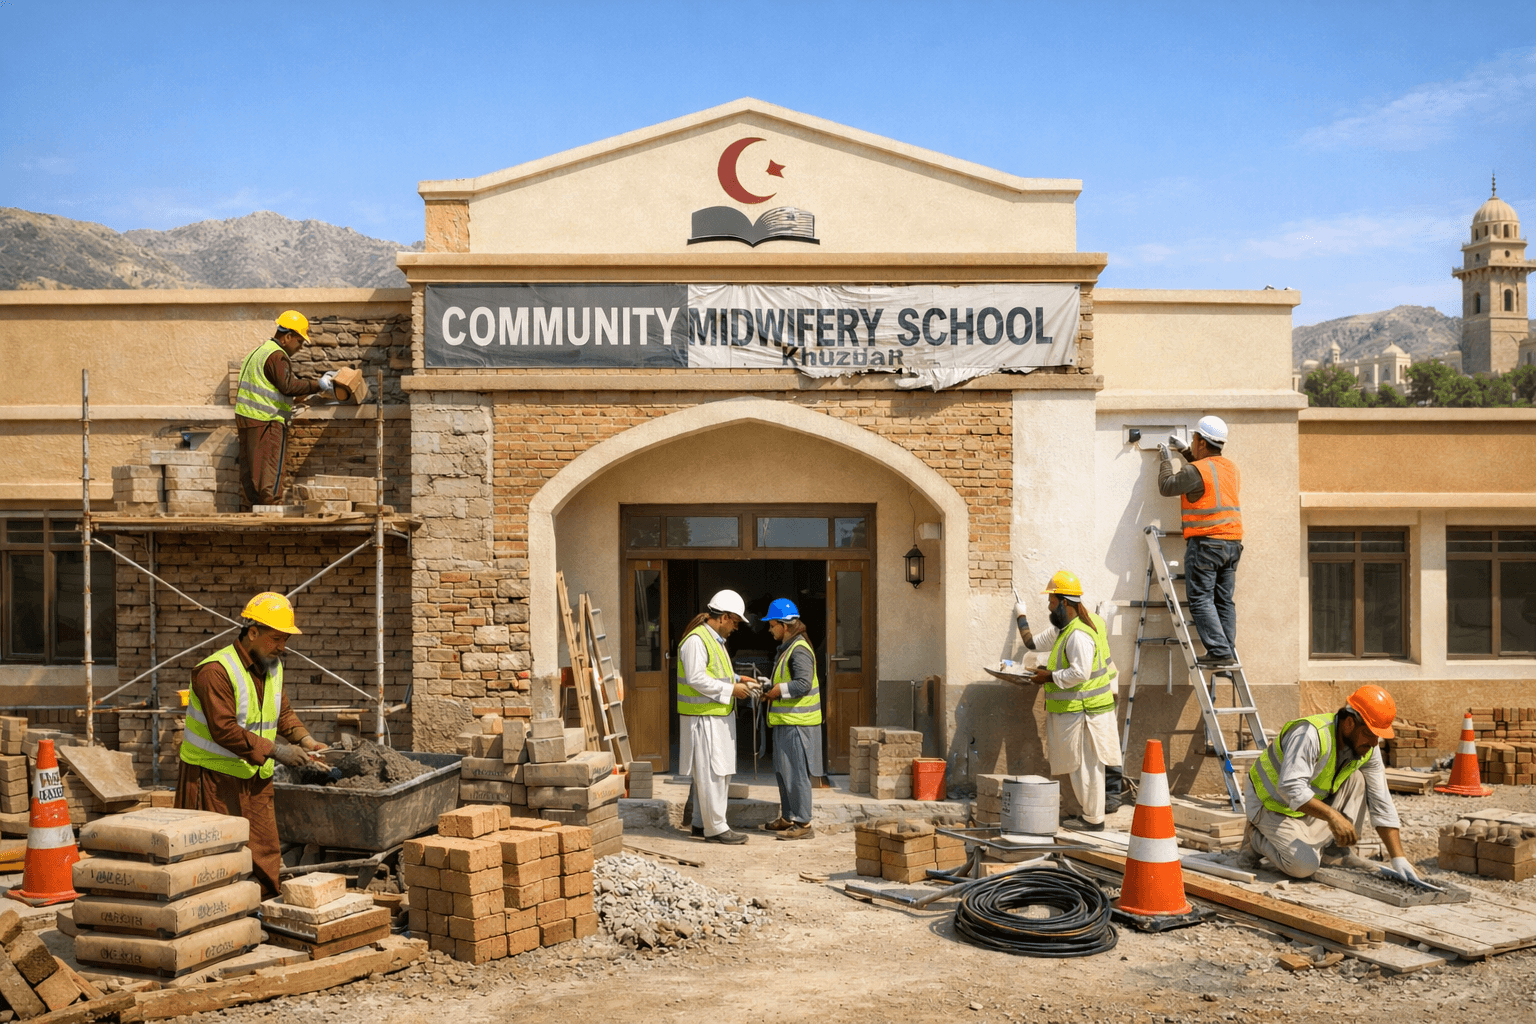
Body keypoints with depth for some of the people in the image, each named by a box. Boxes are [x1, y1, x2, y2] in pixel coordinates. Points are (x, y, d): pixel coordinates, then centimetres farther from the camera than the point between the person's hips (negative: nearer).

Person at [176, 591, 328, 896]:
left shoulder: (272, 667, 8)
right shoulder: (216, 671, -20)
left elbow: (283, 712, 17)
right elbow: (224, 729, -26)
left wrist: (303, 739, -1)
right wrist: (274, 750, -26)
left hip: (255, 778, 8)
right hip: (215, 777, -8)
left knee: (266, 854, 9)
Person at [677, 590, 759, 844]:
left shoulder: (715, 639, 18)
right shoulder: (695, 640, -16)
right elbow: (696, 679, -23)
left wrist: (738, 679, 12)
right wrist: (731, 689, -19)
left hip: (719, 716, 11)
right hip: (704, 718, -11)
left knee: (720, 771, 14)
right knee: (711, 772, -7)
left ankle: (701, 823, 23)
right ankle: (715, 828, -2)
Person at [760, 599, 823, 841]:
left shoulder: (799, 650, -16)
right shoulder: (786, 648, 17)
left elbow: (804, 683, -26)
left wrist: (778, 691, -16)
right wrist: (769, 687, 11)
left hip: (797, 723, -11)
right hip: (785, 721, 11)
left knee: (796, 774, -7)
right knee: (783, 772, 17)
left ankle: (803, 824, -2)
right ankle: (787, 818, 27)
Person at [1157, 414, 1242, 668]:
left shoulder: (1196, 471, -14)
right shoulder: (1231, 468, 12)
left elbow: (1166, 487, -4)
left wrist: (1166, 460, 10)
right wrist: (1186, 453, 34)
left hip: (1205, 543, -8)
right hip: (1233, 543, 8)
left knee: (1201, 600, -4)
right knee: (1224, 600, 11)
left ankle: (1220, 652, -11)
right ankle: (1228, 653, 9)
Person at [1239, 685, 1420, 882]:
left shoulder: (1368, 750, -8)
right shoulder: (1311, 734, -31)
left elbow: (1382, 806, -5)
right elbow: (1290, 788, -39)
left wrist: (1399, 859, -11)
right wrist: (1333, 816, -43)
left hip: (1309, 802, 7)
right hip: (1272, 804, -7)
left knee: (1356, 779, -12)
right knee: (1304, 865, -25)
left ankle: (1333, 851, -2)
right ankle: (1257, 839, 3)